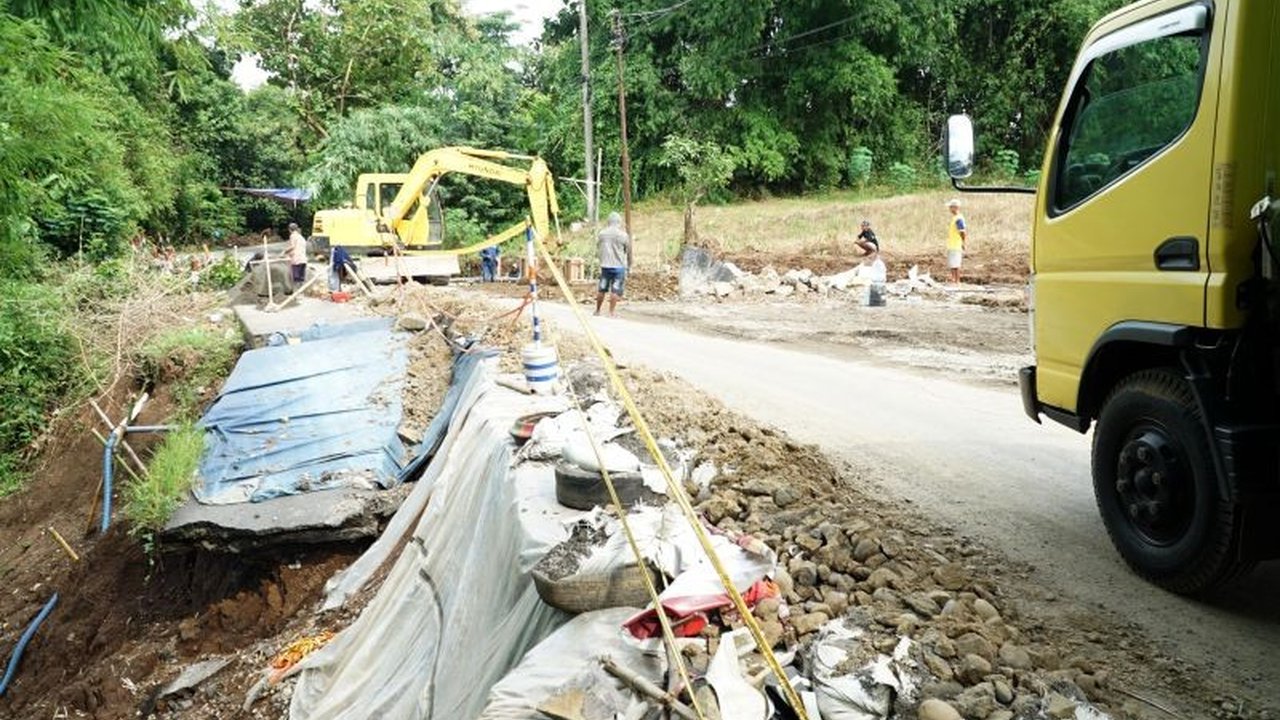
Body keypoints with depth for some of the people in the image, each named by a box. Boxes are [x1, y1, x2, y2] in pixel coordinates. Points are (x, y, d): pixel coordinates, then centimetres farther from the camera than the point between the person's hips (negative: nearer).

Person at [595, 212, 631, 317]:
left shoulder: (602, 233, -1)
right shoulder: (623, 235, -8)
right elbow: (629, 250, 1)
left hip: (605, 265, 4)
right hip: (619, 265, -3)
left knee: (601, 289, 13)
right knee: (615, 290, 2)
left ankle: (597, 310, 22)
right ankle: (612, 312, 2)